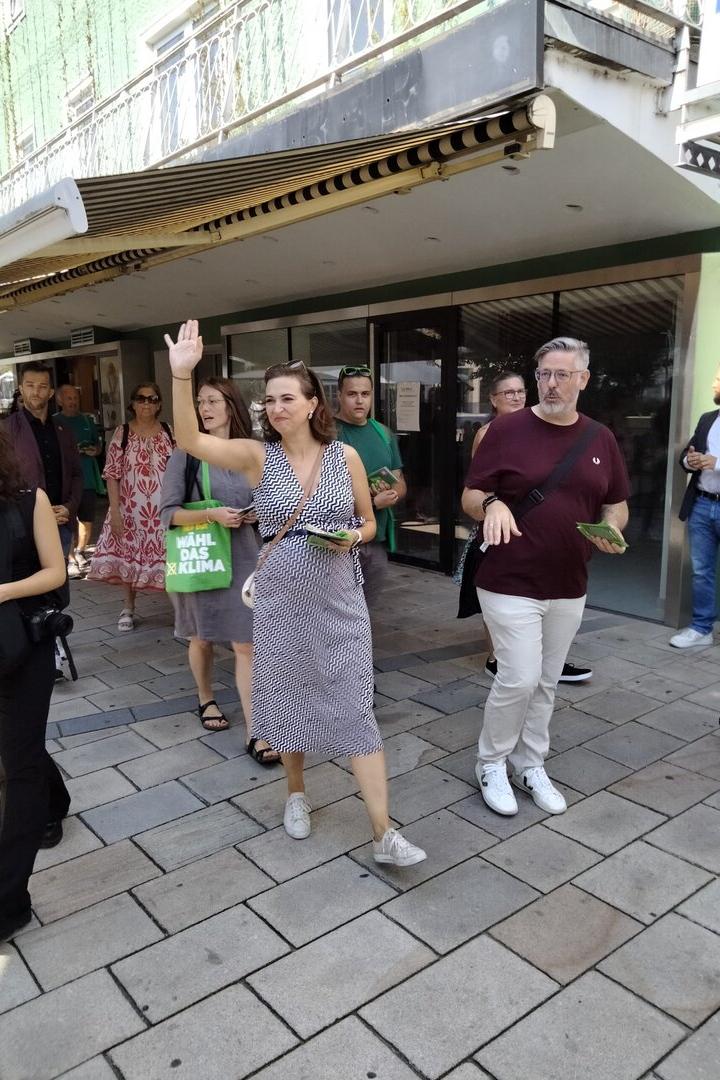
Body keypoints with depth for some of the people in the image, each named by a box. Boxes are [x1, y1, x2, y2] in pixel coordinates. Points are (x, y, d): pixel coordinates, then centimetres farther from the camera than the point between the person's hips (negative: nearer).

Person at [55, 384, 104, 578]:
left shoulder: (87, 420, 13)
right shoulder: (53, 422, -2)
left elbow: (98, 444, 21)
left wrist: (95, 450, -1)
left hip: (87, 479, 5)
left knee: (87, 520, 12)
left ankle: (80, 553, 31)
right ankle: (71, 560, 4)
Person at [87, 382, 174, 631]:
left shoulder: (169, 433, 3)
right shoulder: (122, 434, 0)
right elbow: (112, 475, -2)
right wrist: (115, 511, -9)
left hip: (164, 509, 0)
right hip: (131, 510, 0)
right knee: (130, 555, 9)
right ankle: (128, 608, 26)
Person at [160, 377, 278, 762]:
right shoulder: (186, 454, -5)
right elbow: (168, 512, -8)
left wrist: (256, 514, -6)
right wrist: (212, 514, -22)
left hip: (243, 558, 2)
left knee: (245, 645, -1)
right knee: (201, 638, 17)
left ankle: (254, 733, 3)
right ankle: (206, 700, 43)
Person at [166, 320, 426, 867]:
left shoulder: (346, 456, -2)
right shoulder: (257, 456, -5)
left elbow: (369, 521, 9)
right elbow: (190, 439, -20)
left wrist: (353, 537, -14)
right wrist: (182, 374, -33)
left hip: (340, 599, 0)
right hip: (281, 599, 1)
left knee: (356, 707, 0)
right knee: (286, 698, 14)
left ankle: (383, 833, 7)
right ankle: (297, 791, 40)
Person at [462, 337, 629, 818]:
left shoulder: (600, 438, 5)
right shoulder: (508, 428, -7)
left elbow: (616, 504, 13)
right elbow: (470, 496, -6)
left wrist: (612, 529, -9)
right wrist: (492, 504, -28)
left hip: (569, 586, 5)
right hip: (511, 582, -4)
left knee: (546, 683, 15)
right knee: (519, 678, -7)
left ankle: (530, 764, 33)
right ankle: (491, 763, 18)